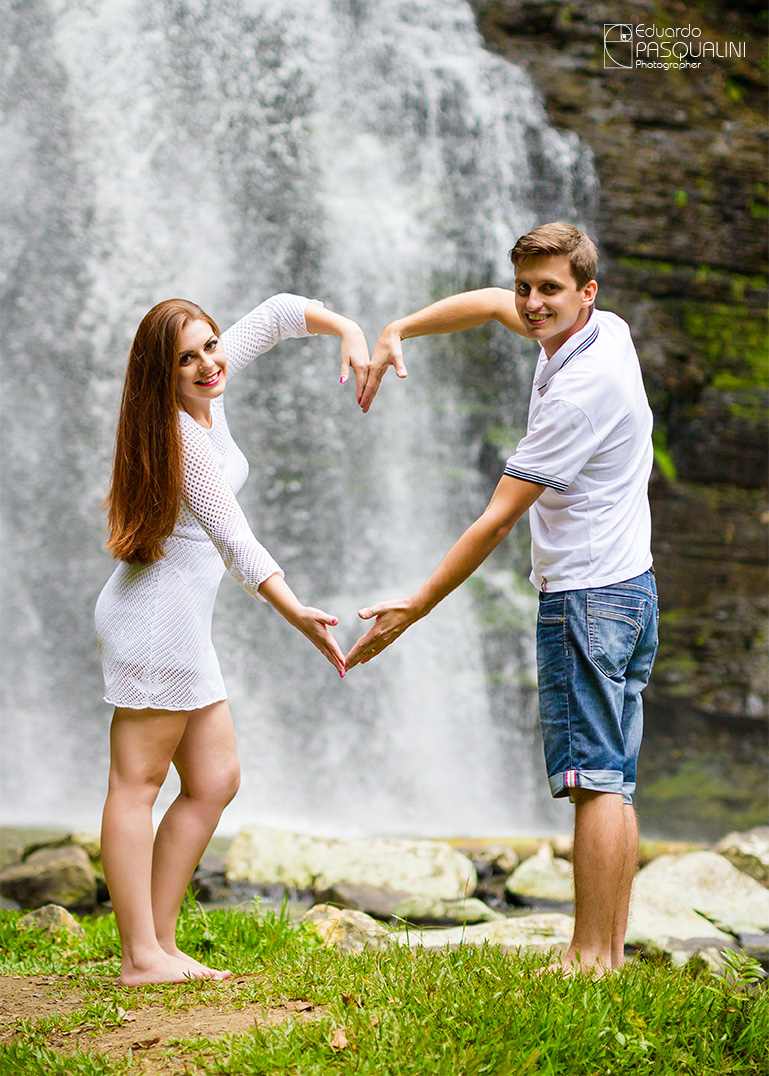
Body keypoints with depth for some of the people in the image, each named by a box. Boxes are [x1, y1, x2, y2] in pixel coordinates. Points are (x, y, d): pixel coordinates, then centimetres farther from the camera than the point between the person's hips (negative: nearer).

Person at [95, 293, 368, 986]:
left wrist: (349, 331, 2)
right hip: (157, 609, -10)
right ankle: (140, 957, -8)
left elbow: (277, 314, 19)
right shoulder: (178, 431, -16)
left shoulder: (207, 394, 10)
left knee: (215, 782, 9)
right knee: (138, 783, -8)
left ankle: (161, 941, 10)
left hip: (183, 621, 10)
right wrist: (297, 613, -31)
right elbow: (233, 539, -23)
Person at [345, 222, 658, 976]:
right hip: (629, 586, 10)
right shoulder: (602, 329, 8)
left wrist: (414, 608, -14)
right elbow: (489, 304, 27)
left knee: (594, 779, -9)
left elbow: (499, 519, -19)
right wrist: (396, 333, 18)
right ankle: (611, 951, 13)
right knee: (614, 784, 9)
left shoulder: (582, 387, -21)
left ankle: (590, 958, -8)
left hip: (585, 596, -10)